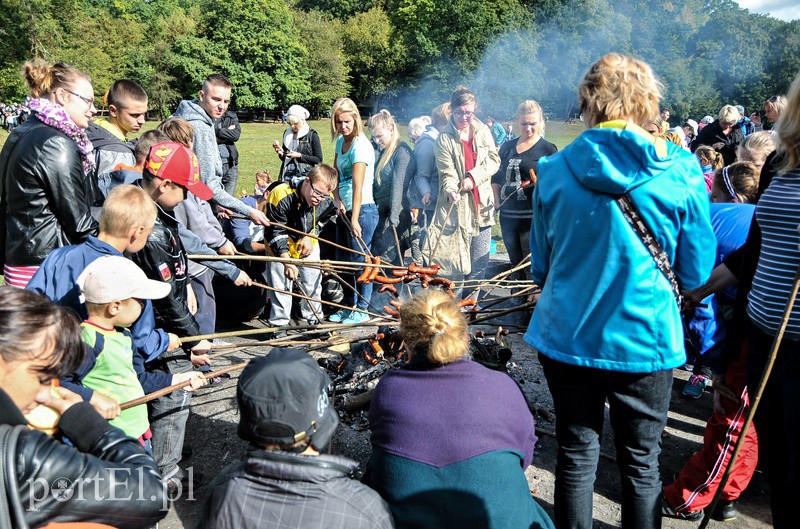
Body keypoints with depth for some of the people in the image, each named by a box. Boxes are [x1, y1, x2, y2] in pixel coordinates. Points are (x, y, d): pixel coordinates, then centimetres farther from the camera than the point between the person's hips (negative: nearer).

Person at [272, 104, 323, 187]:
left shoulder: (311, 135, -3)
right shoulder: (287, 134, 13)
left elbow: (319, 159, -5)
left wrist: (300, 156, -12)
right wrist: (281, 153, -1)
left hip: (304, 176, -5)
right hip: (287, 176, 5)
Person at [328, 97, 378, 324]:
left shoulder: (361, 146, -16)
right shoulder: (341, 141, 11)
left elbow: (358, 186, -23)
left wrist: (355, 219, -28)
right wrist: (338, 200, -3)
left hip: (362, 210, -9)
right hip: (344, 210, 9)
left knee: (359, 260, -3)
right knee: (343, 260, 15)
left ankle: (362, 310, 10)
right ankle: (348, 306, 28)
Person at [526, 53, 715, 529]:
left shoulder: (555, 170, -6)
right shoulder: (680, 173, -9)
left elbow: (541, 267, 4)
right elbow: (696, 274, -2)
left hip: (567, 337, 1)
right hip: (645, 342, -1)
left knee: (577, 455, 17)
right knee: (641, 464, 16)